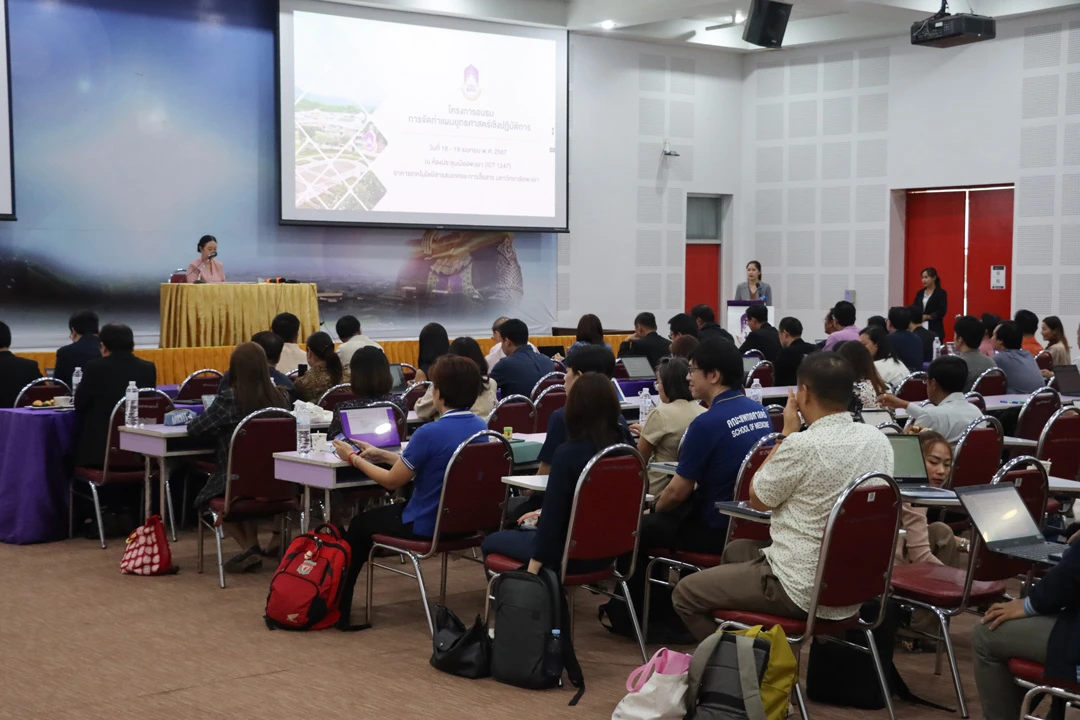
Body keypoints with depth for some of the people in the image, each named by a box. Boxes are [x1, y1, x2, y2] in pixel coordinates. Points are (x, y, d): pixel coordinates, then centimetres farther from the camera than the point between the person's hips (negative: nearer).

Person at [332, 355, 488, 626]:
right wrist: (382, 455, 16)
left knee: (360, 524, 20)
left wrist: (354, 459, 1)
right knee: (395, 507, 32)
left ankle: (338, 608, 36)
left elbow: (392, 481, -14)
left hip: (427, 527, -7)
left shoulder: (430, 433, -26)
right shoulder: (482, 428, -2)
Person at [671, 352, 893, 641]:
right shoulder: (879, 440, -1)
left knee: (685, 593, 9)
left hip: (804, 592, -8)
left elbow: (757, 499, -6)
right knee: (736, 551, 30)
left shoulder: (802, 445, -24)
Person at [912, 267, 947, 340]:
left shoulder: (941, 293, 0)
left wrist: (928, 317, -17)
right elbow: (914, 308, 12)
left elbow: (942, 311, -7)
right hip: (919, 328, 4)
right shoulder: (920, 293, 16)